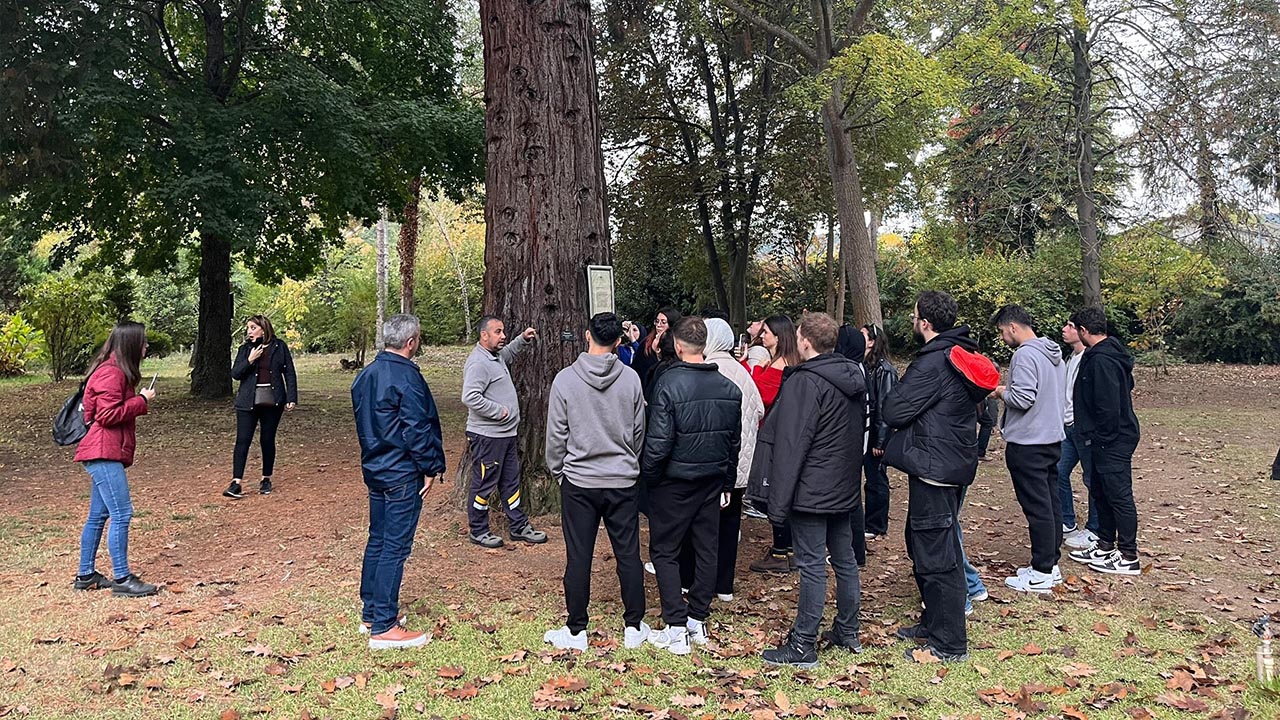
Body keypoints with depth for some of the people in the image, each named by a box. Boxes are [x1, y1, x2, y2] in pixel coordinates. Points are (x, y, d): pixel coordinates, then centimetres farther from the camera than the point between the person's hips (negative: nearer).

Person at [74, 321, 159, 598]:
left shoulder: (118, 372, 19)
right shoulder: (111, 373, -15)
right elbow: (108, 415, -20)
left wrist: (140, 400, 5)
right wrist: (141, 401, -13)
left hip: (107, 454, 11)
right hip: (103, 453, -11)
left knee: (98, 515, 15)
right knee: (121, 515, -10)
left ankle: (86, 575, 24)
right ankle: (122, 579, -6)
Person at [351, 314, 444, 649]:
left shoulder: (365, 375, 10)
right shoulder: (406, 376, -18)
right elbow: (417, 428, -19)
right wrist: (430, 468, -10)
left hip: (374, 469, 9)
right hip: (402, 474, -9)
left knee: (377, 540, 17)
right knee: (395, 547, -5)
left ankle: (371, 612, 27)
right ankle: (383, 627, -1)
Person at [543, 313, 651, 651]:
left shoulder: (565, 379, -10)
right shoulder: (630, 379, -6)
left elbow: (556, 434, -5)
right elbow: (639, 430, 4)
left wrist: (557, 471, 11)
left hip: (578, 482, -1)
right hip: (622, 481, 1)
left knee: (579, 557, 7)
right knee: (628, 554, 10)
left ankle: (576, 631, 16)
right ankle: (634, 626, 20)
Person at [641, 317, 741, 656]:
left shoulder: (670, 383, -18)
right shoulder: (729, 388, 1)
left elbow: (658, 441, -20)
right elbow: (735, 440, 9)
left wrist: (648, 476, -4)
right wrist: (727, 484, 17)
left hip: (674, 483, -5)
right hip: (713, 481, 6)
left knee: (664, 551, 5)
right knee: (706, 549, 13)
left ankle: (676, 628, 3)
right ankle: (698, 621, 22)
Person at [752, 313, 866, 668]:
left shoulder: (805, 382, -18)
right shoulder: (853, 377, 10)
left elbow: (791, 446, -20)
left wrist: (778, 500, -17)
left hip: (811, 491, -9)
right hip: (845, 489, 9)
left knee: (811, 565, -4)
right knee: (844, 560, 16)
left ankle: (803, 645, 3)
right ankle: (847, 632, 28)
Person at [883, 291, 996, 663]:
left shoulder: (933, 363, -21)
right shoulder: (959, 355, 11)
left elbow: (893, 412, -20)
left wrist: (900, 388, 1)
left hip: (934, 468, -10)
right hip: (955, 464, 10)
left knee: (935, 554, -3)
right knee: (925, 545, 21)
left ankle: (949, 643, 5)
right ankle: (934, 622, 34)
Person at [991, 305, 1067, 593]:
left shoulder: (1025, 355, -18)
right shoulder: (1054, 353, 13)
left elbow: (1023, 398, -25)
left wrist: (1002, 392, -6)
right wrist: (1009, 391, 15)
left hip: (1028, 444, -10)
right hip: (1052, 439, 10)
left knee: (1036, 507, -3)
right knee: (1051, 503, 14)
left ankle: (1042, 573, 3)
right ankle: (1051, 564, 23)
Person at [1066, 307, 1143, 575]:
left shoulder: (1101, 360, -22)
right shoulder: (1113, 354, 11)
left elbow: (1108, 406, -26)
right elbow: (1128, 385, 22)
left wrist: (1103, 438, -17)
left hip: (1112, 441, -11)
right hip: (1106, 440, 11)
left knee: (1119, 496, -2)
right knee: (1100, 493, 18)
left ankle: (1128, 558, 6)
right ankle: (1106, 546, 30)